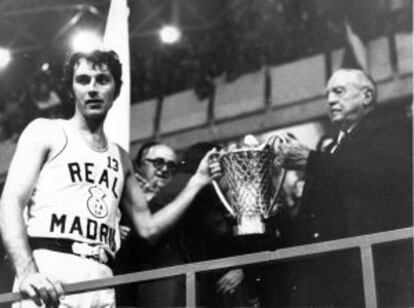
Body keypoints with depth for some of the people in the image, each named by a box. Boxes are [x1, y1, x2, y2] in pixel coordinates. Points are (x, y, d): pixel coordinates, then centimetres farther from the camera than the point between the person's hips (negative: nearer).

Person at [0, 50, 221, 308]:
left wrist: (197, 182, 16)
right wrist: (27, 272, -20)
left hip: (101, 280, 4)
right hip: (49, 275, -4)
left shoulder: (120, 159, 22)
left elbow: (148, 227, 23)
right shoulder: (45, 132, 8)